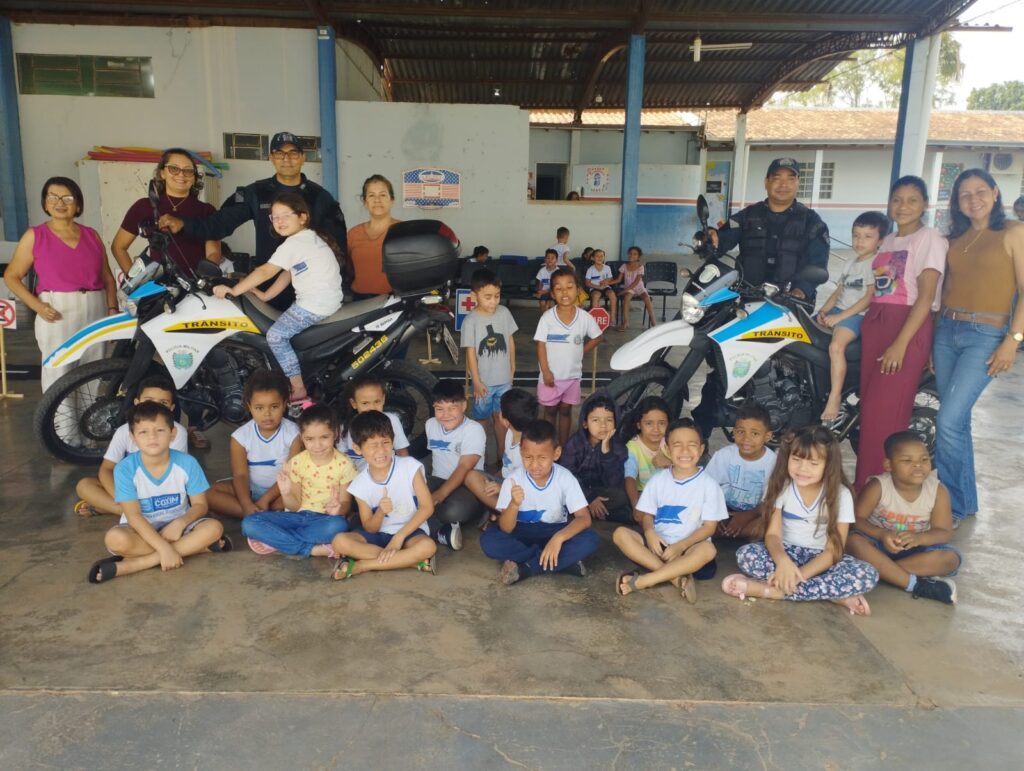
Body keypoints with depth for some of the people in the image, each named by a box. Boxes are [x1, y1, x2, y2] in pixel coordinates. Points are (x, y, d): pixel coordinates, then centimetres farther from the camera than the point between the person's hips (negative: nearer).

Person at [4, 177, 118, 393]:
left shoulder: (91, 235, 13)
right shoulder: (34, 236, 5)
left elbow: (108, 277, 15)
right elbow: (11, 276, 5)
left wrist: (112, 309, 2)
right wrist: (37, 306, -10)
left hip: (95, 314, 3)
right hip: (56, 314, -3)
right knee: (59, 380, -7)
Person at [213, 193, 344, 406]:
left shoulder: (294, 243, -12)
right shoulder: (309, 237, 18)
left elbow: (266, 271, -17)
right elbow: (288, 274, 18)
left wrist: (233, 291, -15)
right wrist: (265, 295, 12)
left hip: (316, 304, -10)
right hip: (330, 300, 10)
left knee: (276, 336, -10)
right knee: (282, 329, 19)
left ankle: (299, 392, -7)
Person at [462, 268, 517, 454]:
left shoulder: (504, 313, -5)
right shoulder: (471, 321, -16)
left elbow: (511, 341, 6)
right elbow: (470, 352, -13)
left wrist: (512, 367, 11)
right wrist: (476, 381, -13)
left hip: (504, 379, 3)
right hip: (483, 381, -3)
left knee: (501, 417, 16)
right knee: (482, 419, 12)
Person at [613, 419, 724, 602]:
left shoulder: (708, 485, -4)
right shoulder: (658, 479, 3)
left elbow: (709, 527, -5)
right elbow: (647, 514, 7)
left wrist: (681, 545, -19)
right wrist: (650, 533, -16)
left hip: (688, 548, -2)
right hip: (658, 545, 3)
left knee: (708, 550, -36)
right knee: (620, 534, -22)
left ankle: (641, 581, -33)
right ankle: (677, 577, -28)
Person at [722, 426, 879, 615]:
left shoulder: (840, 494, -12)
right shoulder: (781, 485, -9)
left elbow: (834, 550, -15)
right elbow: (772, 534, -14)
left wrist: (799, 575, -29)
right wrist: (783, 561, -37)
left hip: (820, 560, 0)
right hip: (787, 552, 0)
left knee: (867, 576, -30)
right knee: (746, 555, -30)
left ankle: (770, 590, -31)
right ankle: (832, 594, -27)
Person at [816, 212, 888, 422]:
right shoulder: (851, 263, 21)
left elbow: (870, 298, -14)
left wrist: (840, 316, -18)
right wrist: (823, 310, 3)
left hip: (857, 315, -9)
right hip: (837, 311, 9)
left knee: (836, 346, -32)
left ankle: (835, 396, -28)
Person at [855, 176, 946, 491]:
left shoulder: (930, 239, -4)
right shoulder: (887, 241, 18)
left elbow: (926, 295, -12)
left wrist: (900, 343, -19)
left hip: (909, 327, -7)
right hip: (874, 325, 7)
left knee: (884, 411, -10)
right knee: (869, 407, 4)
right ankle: (864, 485, 12)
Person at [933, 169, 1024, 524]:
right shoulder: (955, 239, 14)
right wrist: (932, 337, 12)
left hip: (986, 336, -6)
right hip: (946, 332, 6)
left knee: (948, 421, -13)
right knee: (957, 420, 10)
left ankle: (951, 504, 1)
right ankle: (966, 500, 23)